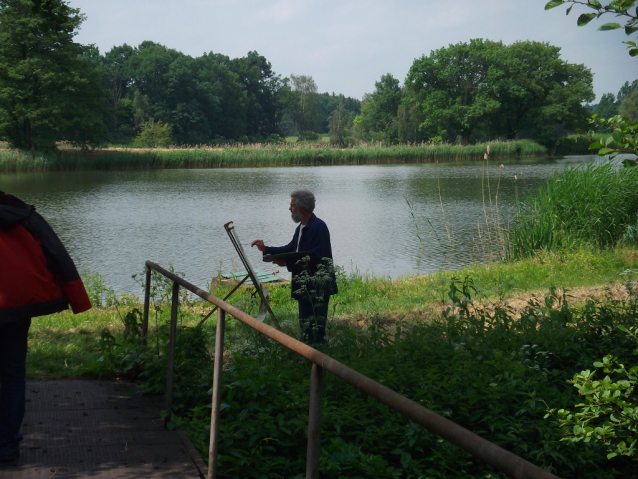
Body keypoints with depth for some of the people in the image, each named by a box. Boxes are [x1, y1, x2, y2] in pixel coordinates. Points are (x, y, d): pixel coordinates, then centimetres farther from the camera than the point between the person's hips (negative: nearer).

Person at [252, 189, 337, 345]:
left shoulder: (318, 227, -17)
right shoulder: (301, 228, 14)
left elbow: (313, 259, -24)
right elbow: (291, 249, 25)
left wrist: (287, 263, -22)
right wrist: (266, 249, 19)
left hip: (318, 287, -11)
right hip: (305, 286, 11)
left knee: (315, 331, -9)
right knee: (305, 328, 16)